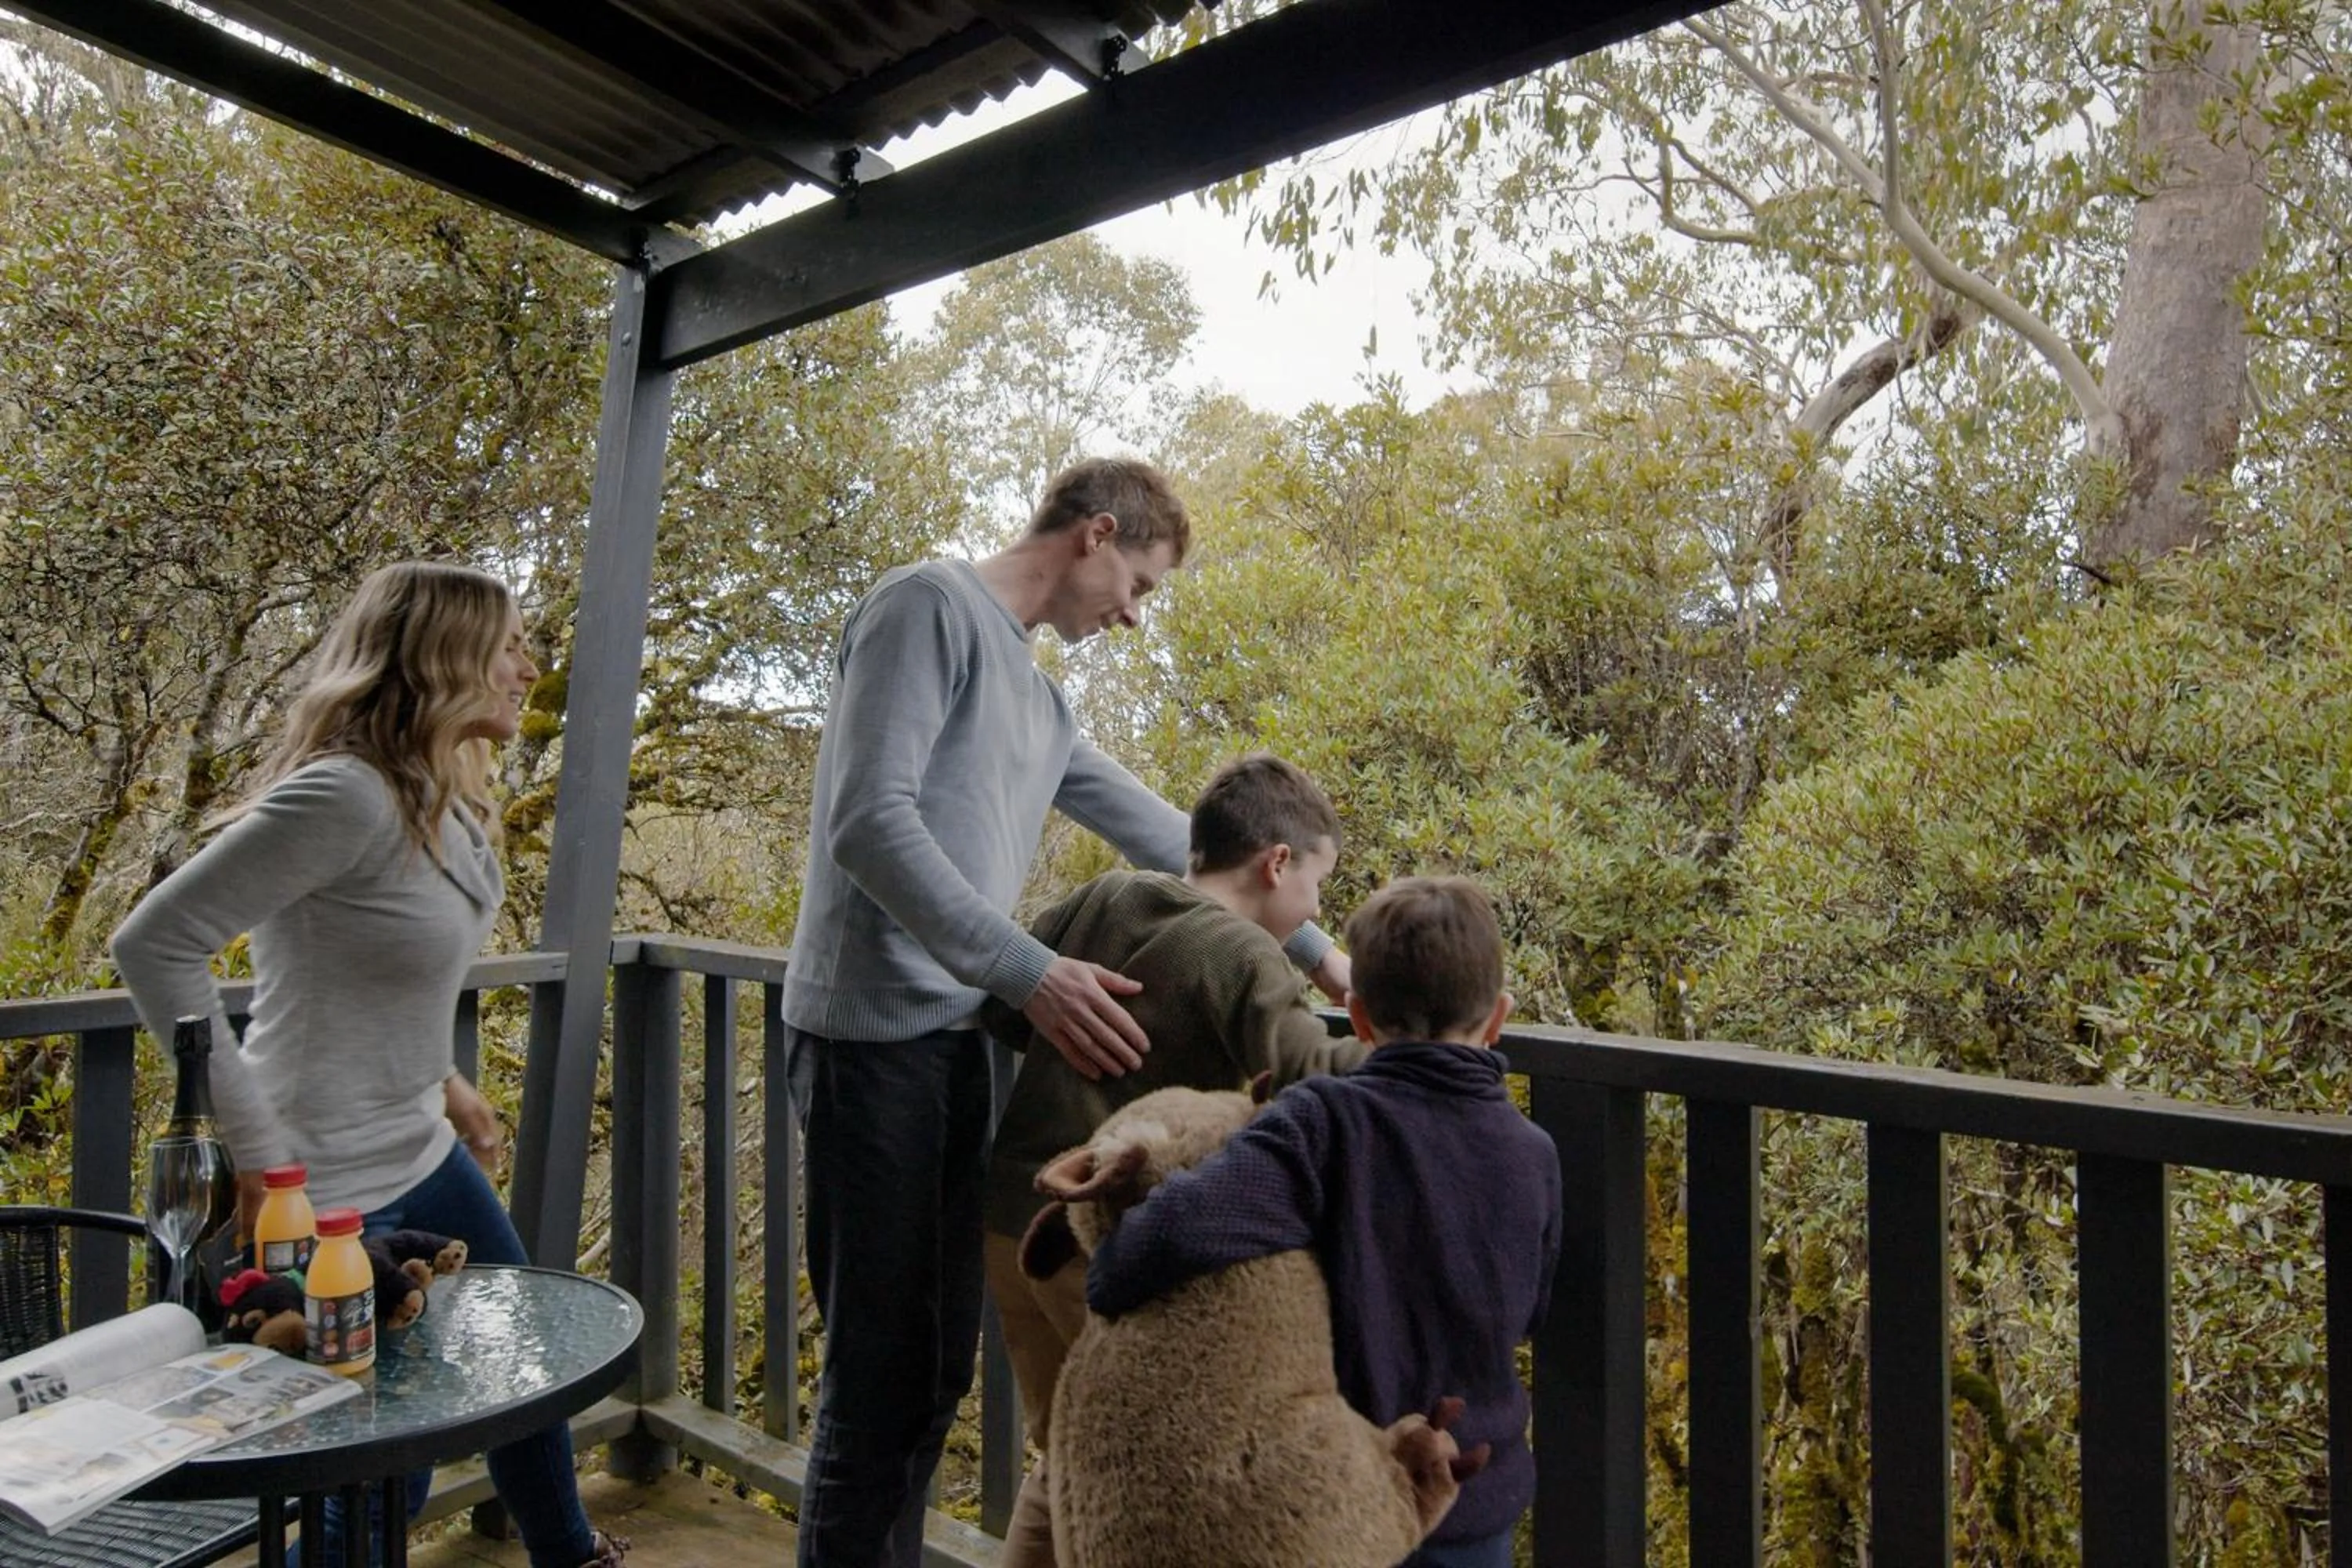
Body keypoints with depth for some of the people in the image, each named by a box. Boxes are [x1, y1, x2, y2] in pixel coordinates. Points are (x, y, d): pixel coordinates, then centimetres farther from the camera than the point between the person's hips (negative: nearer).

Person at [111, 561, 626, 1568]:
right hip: (331, 1187, -9)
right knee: (385, 1482, 4)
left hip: (424, 1155, 9)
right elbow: (156, 944, -24)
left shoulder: (443, 796, 3)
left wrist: (443, 1079, 12)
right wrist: (256, 1148, -23)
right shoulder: (347, 794, -24)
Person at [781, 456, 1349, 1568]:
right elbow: (870, 821, -18)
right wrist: (1028, 972, -23)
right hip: (875, 1034, -8)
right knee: (882, 1365, -1)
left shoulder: (1037, 696, 18)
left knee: (940, 1359, 14)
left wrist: (1309, 947, 23)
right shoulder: (930, 604, -7)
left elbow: (1157, 833, 22)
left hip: (957, 1039, 9)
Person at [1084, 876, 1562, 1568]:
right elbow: (1526, 1314, 6)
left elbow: (1186, 1225, -37)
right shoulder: (1533, 1155, -8)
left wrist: (1105, 1291, -19)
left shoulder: (1327, 1121, -24)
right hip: (1477, 1507, 4)